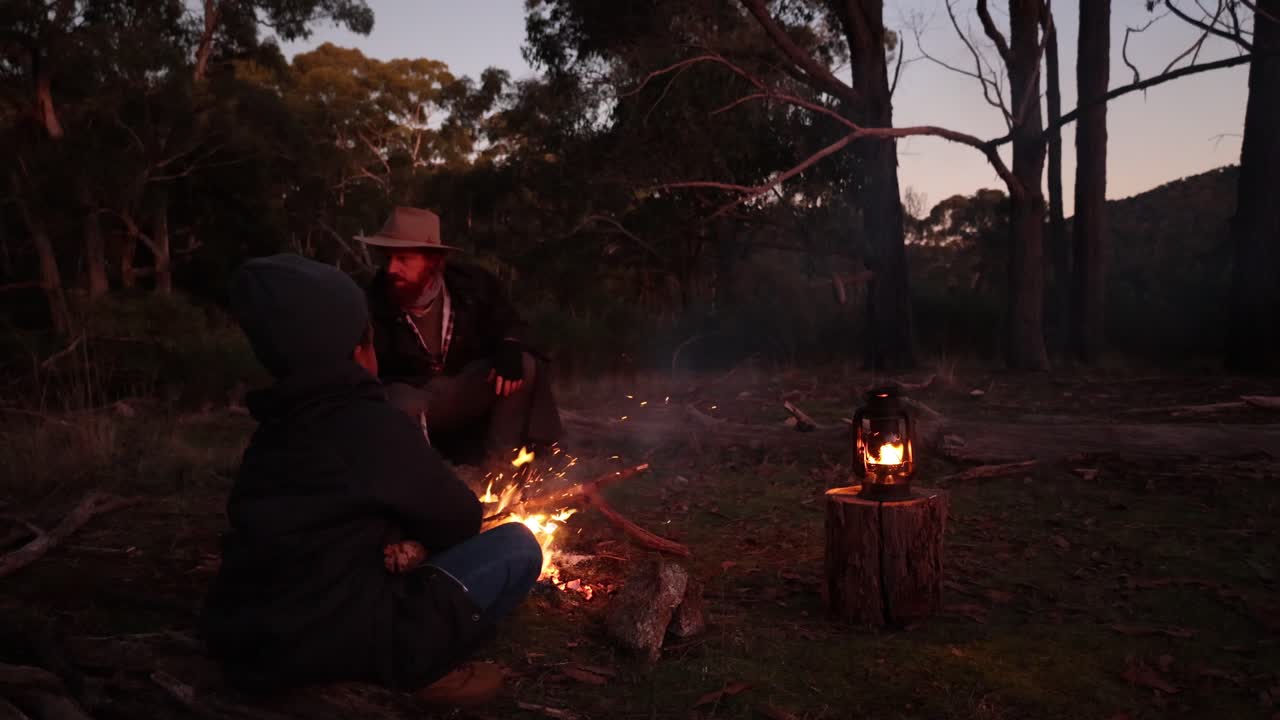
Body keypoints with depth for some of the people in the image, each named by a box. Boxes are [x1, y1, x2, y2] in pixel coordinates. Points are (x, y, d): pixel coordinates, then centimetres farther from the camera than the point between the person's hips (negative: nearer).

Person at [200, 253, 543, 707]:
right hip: (329, 644, -8)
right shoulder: (373, 426, -13)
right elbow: (459, 519, 0)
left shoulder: (276, 429, 11)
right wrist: (417, 542, 20)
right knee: (518, 547, -2)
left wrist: (403, 541, 2)